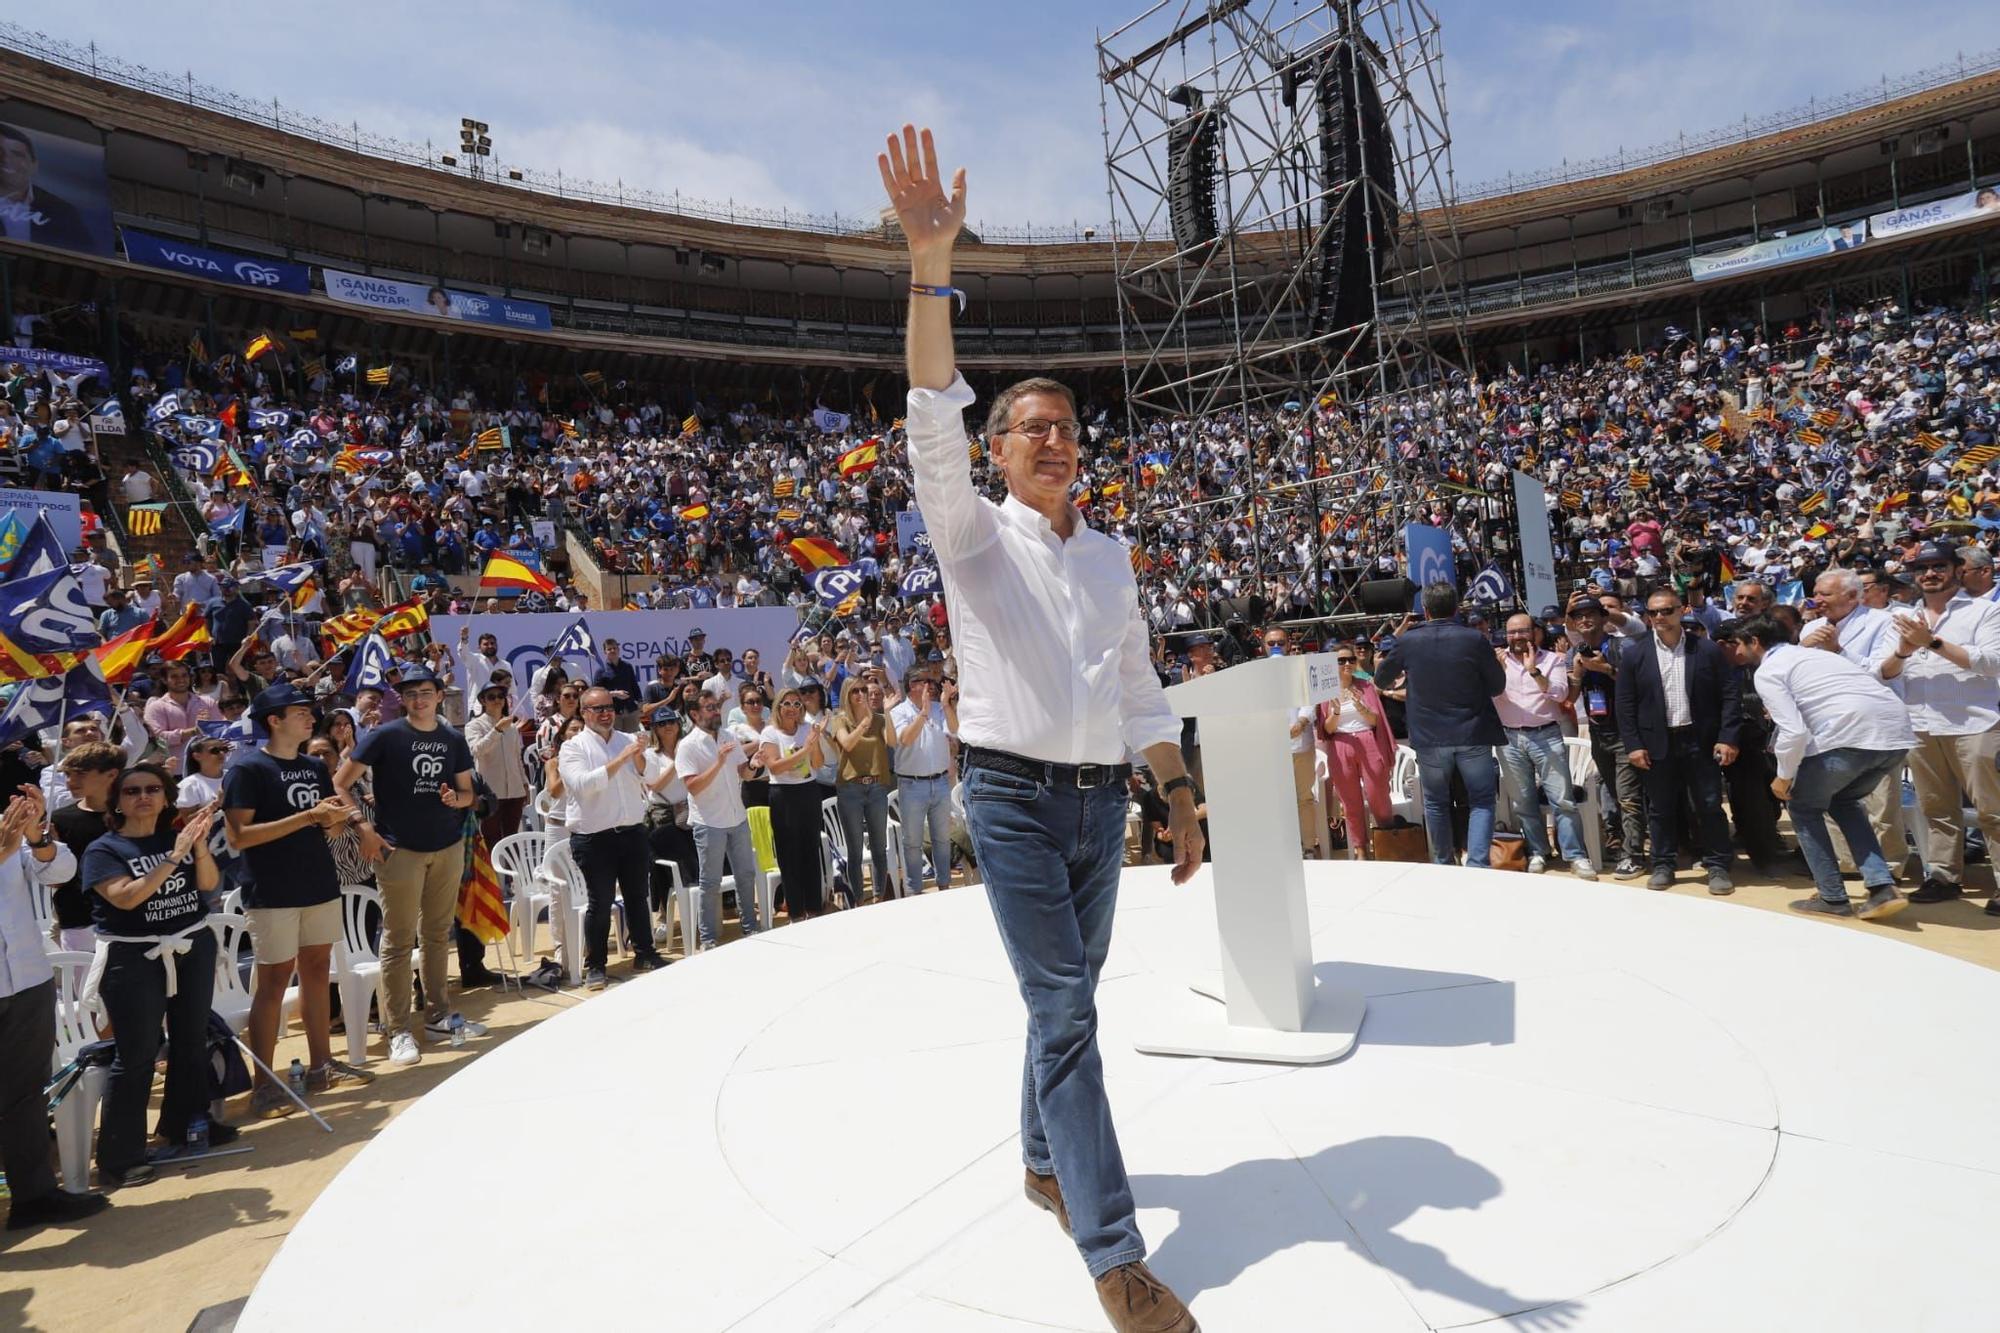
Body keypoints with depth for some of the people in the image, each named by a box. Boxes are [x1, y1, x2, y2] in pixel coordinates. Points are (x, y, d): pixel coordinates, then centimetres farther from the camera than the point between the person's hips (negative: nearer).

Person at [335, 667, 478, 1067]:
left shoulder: (453, 739, 7)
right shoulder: (385, 736, -5)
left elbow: (468, 792, 14)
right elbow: (340, 783, -4)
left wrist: (457, 799, -9)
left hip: (448, 848, 4)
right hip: (401, 850, -4)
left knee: (438, 935, 13)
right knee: (399, 940, 0)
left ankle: (438, 1015, 25)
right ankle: (399, 1030, 8)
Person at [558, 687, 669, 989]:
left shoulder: (628, 740, 9)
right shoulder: (573, 747, -4)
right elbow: (583, 784, -21)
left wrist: (639, 758, -17)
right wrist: (620, 758, -25)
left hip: (633, 832, 4)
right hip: (594, 837, -4)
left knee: (638, 897, 14)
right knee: (600, 903, 3)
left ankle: (644, 954, 28)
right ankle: (595, 966, 16)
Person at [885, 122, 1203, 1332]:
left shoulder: (1112, 556, 13)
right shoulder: (973, 532, 0)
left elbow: (1142, 689, 17)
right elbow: (935, 421, -18)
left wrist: (1182, 793, 12)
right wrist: (933, 264, -28)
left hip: (1103, 802, 5)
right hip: (1015, 798, -5)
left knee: (1071, 1000, 15)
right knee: (1065, 1009, -8)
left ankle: (1045, 1162, 38)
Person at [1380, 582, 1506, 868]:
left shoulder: (1407, 641, -4)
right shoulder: (1475, 639, -8)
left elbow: (1382, 678, 13)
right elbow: (1498, 685, 2)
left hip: (1429, 737, 1)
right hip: (1472, 735, -1)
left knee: (1435, 802, 17)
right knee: (1482, 801, 9)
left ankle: (1444, 864, 25)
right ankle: (1476, 863, -5)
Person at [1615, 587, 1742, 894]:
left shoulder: (1707, 649, -1)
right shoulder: (1634, 653, 0)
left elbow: (1730, 694, -1)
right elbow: (1626, 704, 1)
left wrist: (1728, 738, -8)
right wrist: (1633, 744, -6)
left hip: (1700, 741, -1)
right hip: (1657, 744, 1)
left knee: (1710, 806, 5)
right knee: (1660, 809, 8)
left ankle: (1718, 866, 17)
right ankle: (1663, 865, 20)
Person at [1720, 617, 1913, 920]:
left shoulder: (1767, 671, 3)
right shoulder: (1812, 654, 30)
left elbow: (1794, 731, -8)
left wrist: (1784, 777, 5)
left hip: (1849, 735, -8)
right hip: (1897, 732, 8)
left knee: (1803, 805, 15)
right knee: (1844, 801, 28)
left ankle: (1832, 898, 16)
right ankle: (1883, 888, 14)